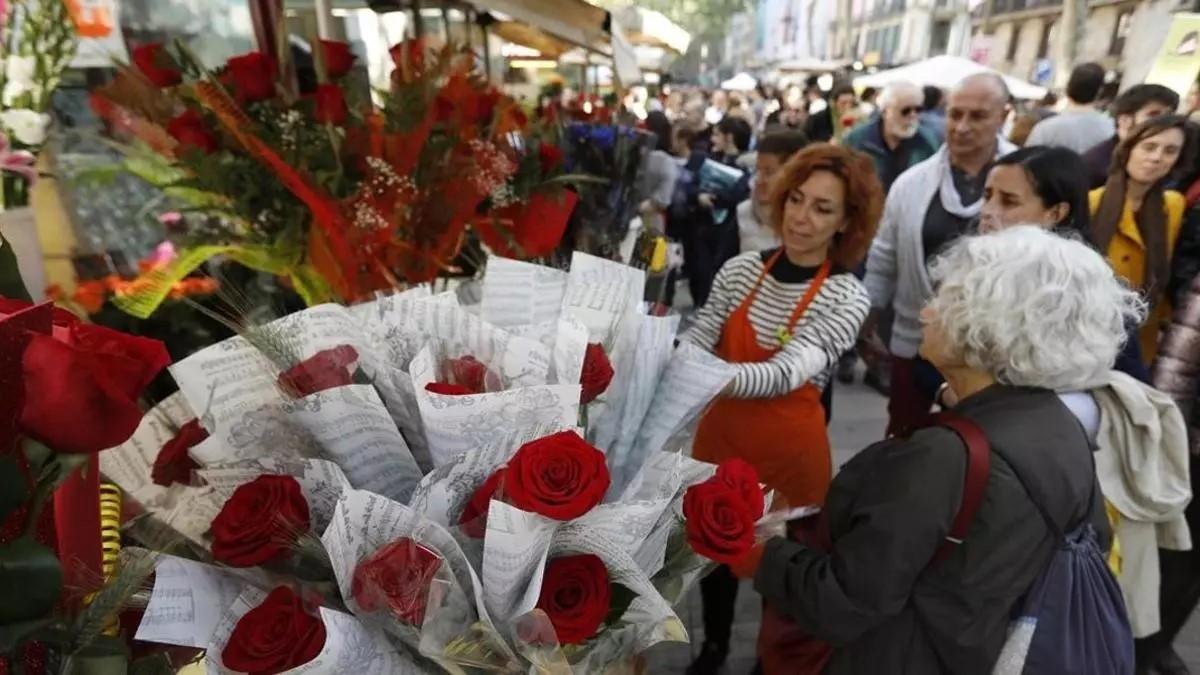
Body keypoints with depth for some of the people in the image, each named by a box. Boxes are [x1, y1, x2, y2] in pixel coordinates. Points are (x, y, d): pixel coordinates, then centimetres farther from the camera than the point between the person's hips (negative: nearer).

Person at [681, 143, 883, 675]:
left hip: (790, 449, -3)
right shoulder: (740, 270, -4)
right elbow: (695, 343, -10)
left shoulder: (849, 297, -15)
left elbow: (786, 374, -30)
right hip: (720, 432, 4)